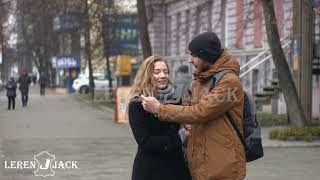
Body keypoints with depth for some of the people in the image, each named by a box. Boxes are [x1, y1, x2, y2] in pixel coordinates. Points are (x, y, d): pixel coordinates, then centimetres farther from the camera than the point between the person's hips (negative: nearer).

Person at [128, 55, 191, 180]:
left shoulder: (175, 99, 7)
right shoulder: (137, 104, -8)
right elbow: (145, 142, -15)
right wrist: (179, 138, -16)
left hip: (177, 166, 5)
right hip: (150, 170, -5)